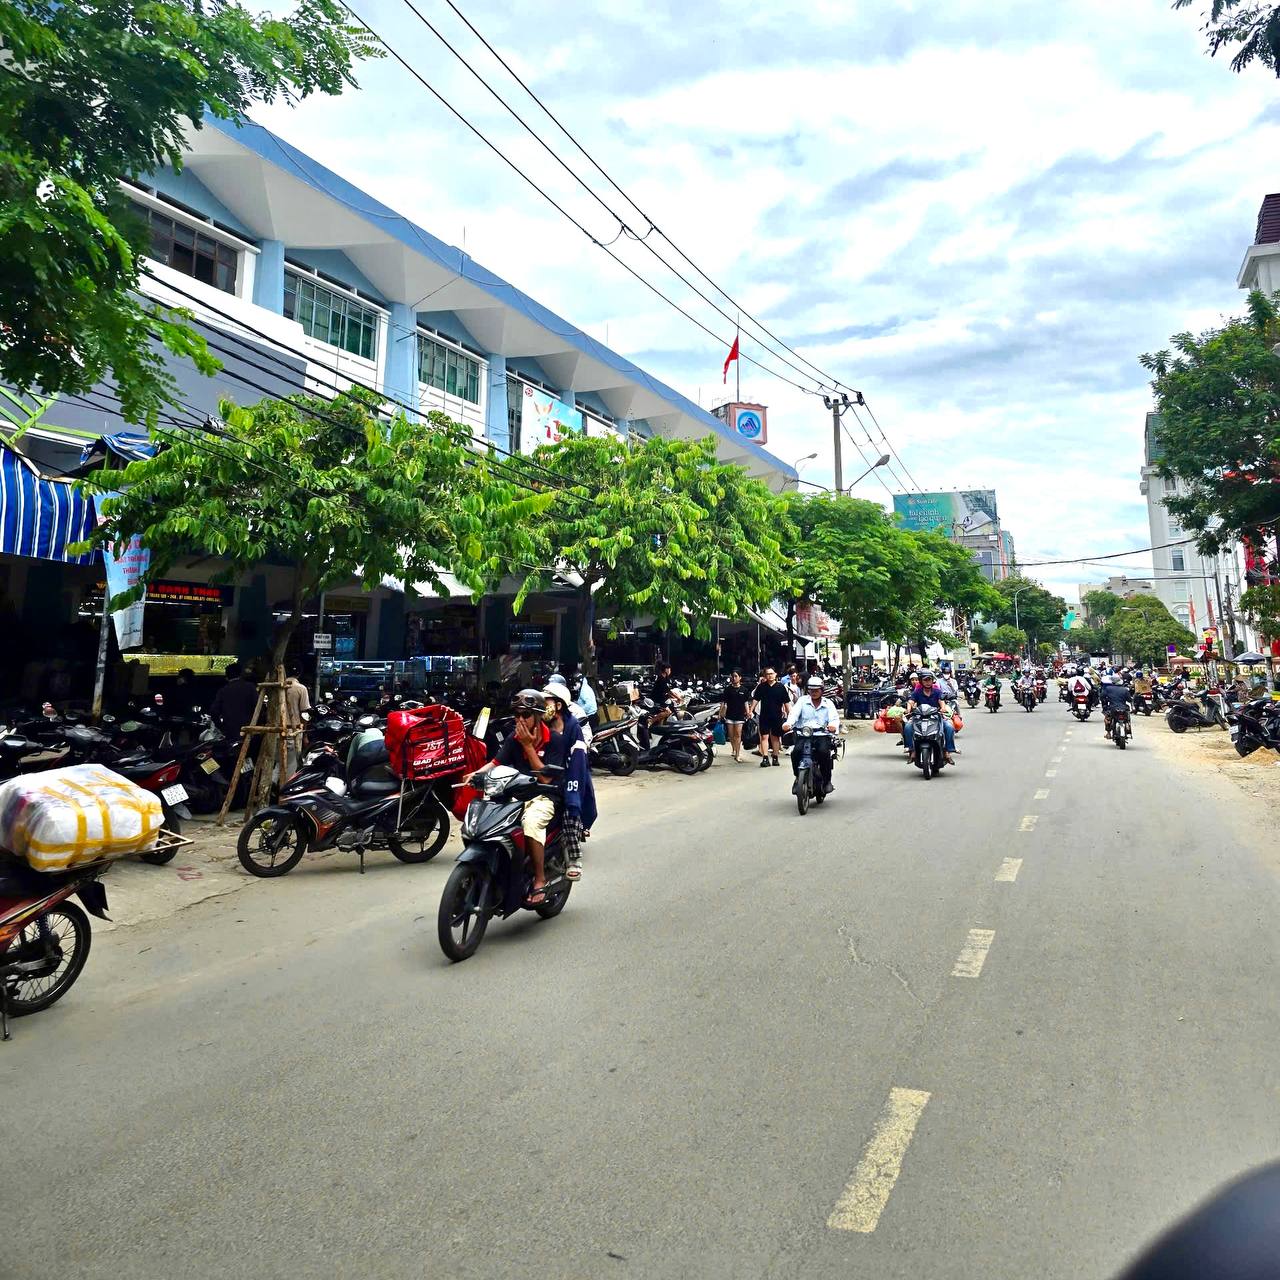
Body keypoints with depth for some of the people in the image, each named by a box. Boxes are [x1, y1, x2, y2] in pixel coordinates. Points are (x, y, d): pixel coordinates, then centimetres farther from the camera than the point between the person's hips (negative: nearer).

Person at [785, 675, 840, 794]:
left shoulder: (828, 703, 13)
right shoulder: (802, 701, 13)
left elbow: (834, 717, -4)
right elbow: (794, 713, -4)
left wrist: (833, 725, -30)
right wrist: (789, 723, -27)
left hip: (822, 735, -1)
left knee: (824, 752, -30)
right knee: (796, 752, -26)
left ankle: (827, 781, -10)